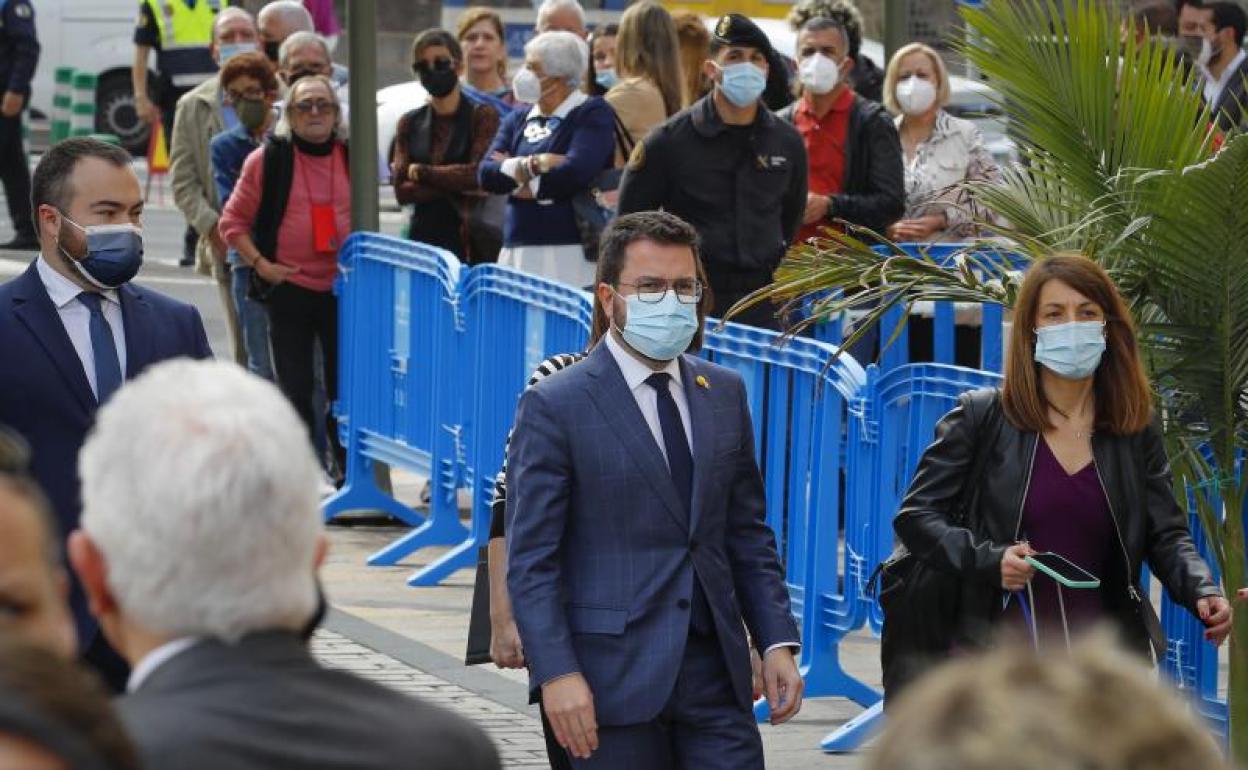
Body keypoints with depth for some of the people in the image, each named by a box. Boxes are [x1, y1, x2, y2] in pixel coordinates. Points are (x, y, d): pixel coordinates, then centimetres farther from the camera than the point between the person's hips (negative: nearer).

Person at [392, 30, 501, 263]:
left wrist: (421, 172, -1)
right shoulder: (410, 124, 14)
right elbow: (402, 191, 4)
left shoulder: (482, 116, 3)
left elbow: (477, 174, -9)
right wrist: (458, 186, -8)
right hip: (424, 236, 3)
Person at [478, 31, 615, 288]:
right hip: (519, 252, 5)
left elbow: (577, 171, -12)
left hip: (571, 252, -5)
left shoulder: (593, 114, 2)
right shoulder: (517, 121, 19)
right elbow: (487, 175, 6)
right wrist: (533, 164, -9)